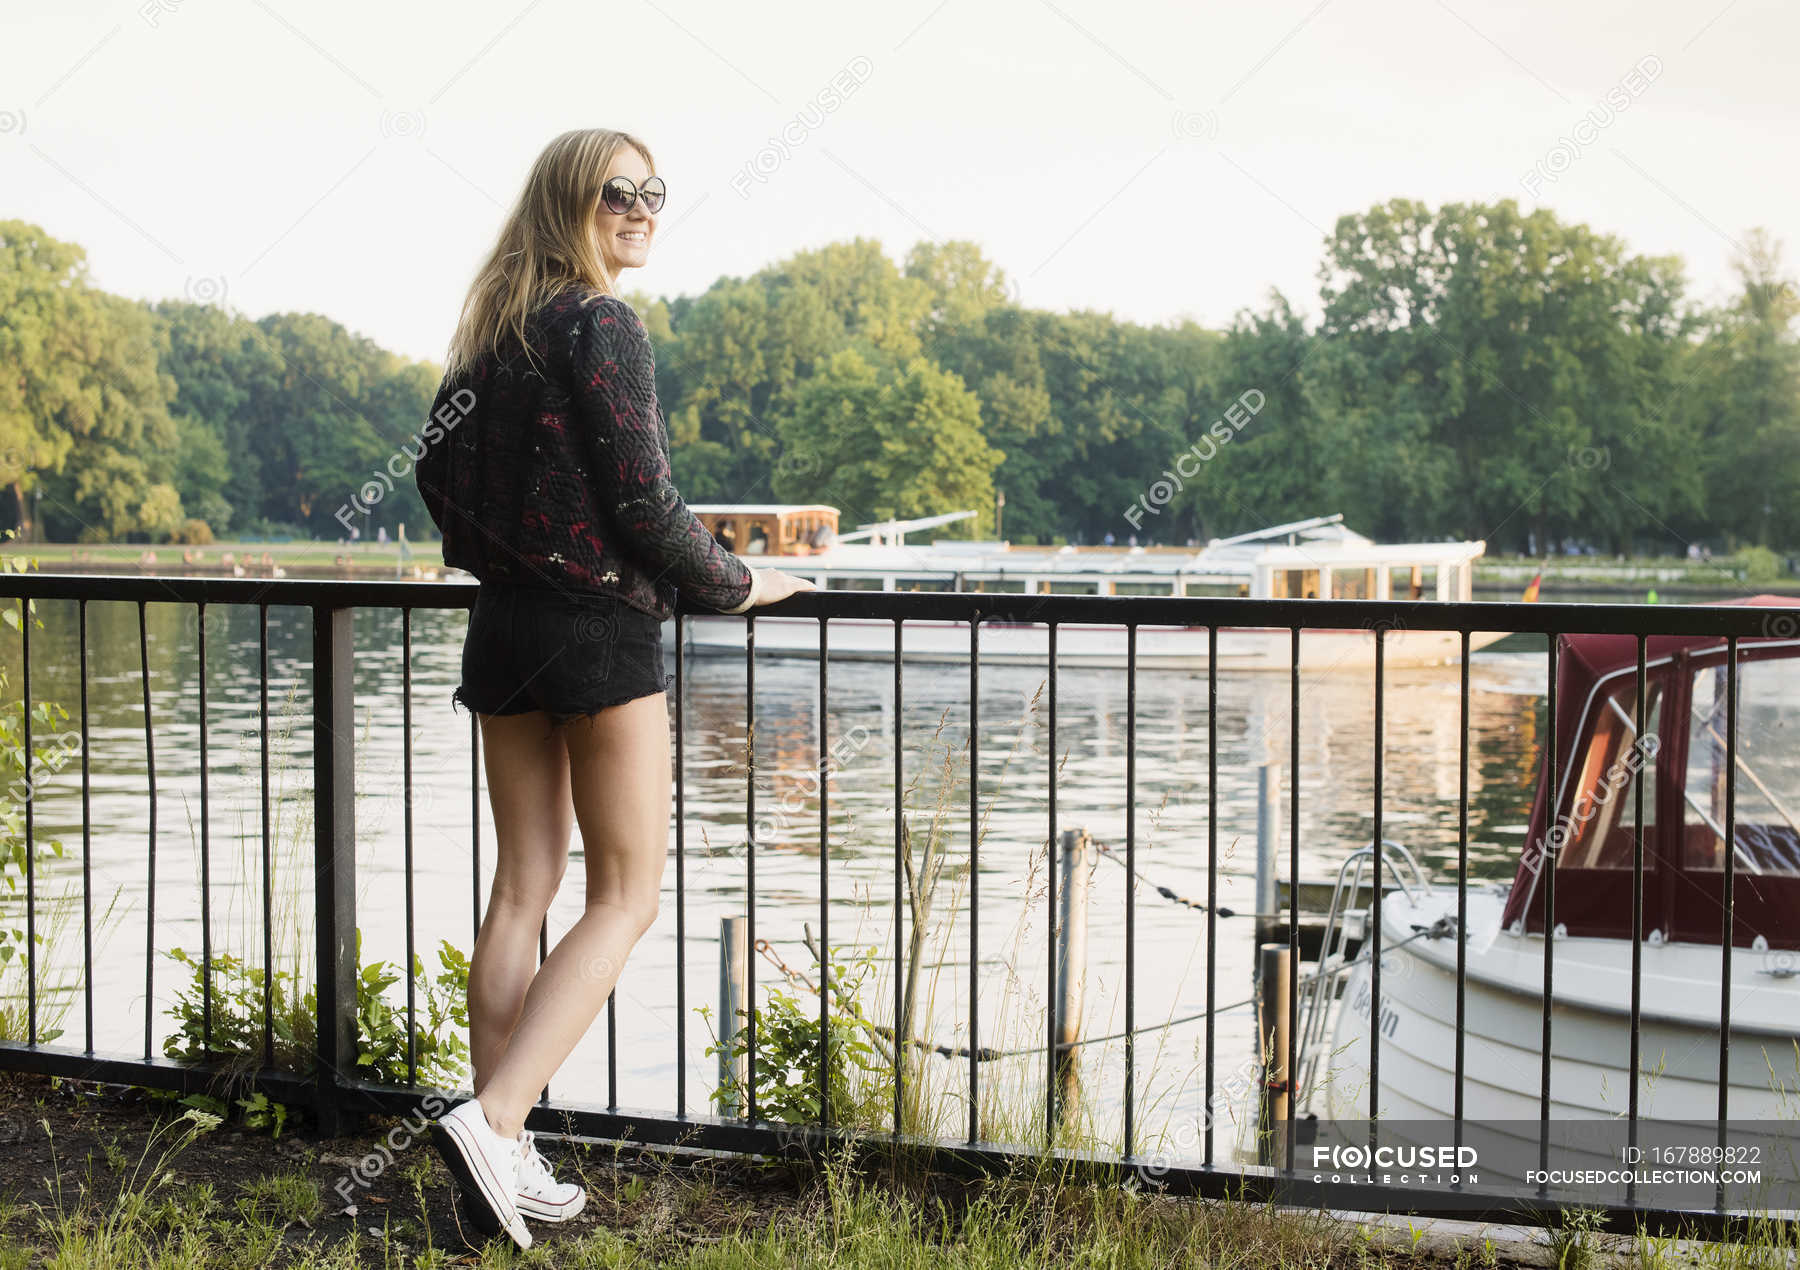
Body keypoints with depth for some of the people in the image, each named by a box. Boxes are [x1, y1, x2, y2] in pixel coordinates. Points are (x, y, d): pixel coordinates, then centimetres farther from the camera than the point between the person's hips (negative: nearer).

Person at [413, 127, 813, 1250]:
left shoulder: (494, 328, 12)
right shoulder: (602, 325, -12)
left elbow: (437, 467, 16)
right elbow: (642, 501, -15)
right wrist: (736, 584, -1)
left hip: (503, 628, 8)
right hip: (601, 628, -8)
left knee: (523, 887, 10)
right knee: (627, 894, 1)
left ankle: (506, 1161, 14)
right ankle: (493, 1119, -10)